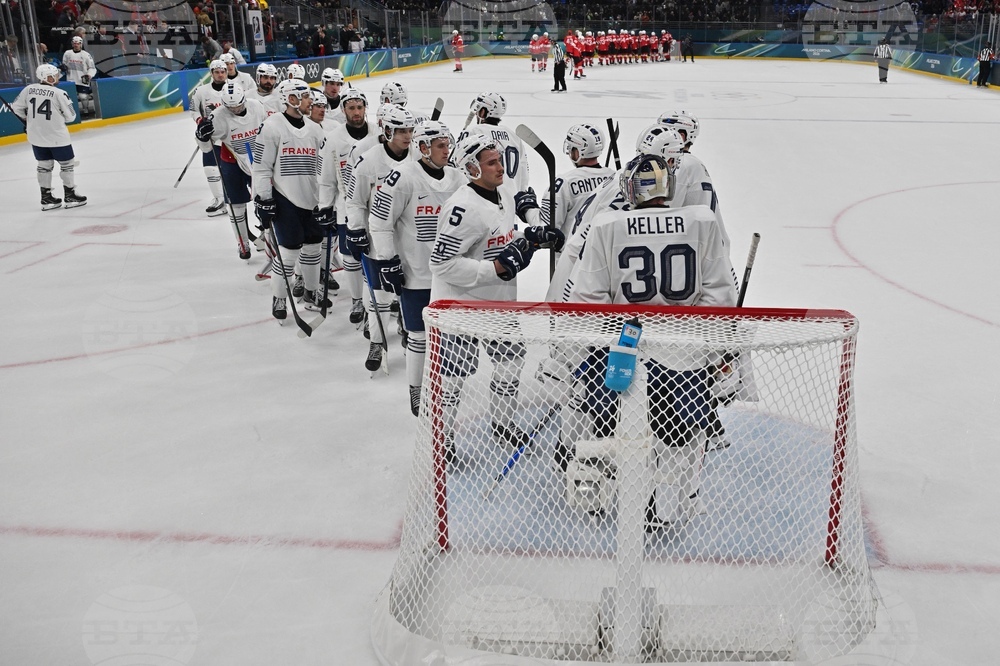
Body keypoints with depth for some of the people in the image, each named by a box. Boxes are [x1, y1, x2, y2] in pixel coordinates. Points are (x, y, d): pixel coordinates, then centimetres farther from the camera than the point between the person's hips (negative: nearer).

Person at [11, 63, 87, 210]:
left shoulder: (29, 89, -1)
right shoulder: (59, 93, -15)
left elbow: (16, 107, 7)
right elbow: (71, 116, -8)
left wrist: (27, 120, 25)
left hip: (36, 137, 6)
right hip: (57, 137, -6)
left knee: (44, 165, 16)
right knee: (66, 163, 10)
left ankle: (46, 198, 20)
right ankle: (70, 196, 14)